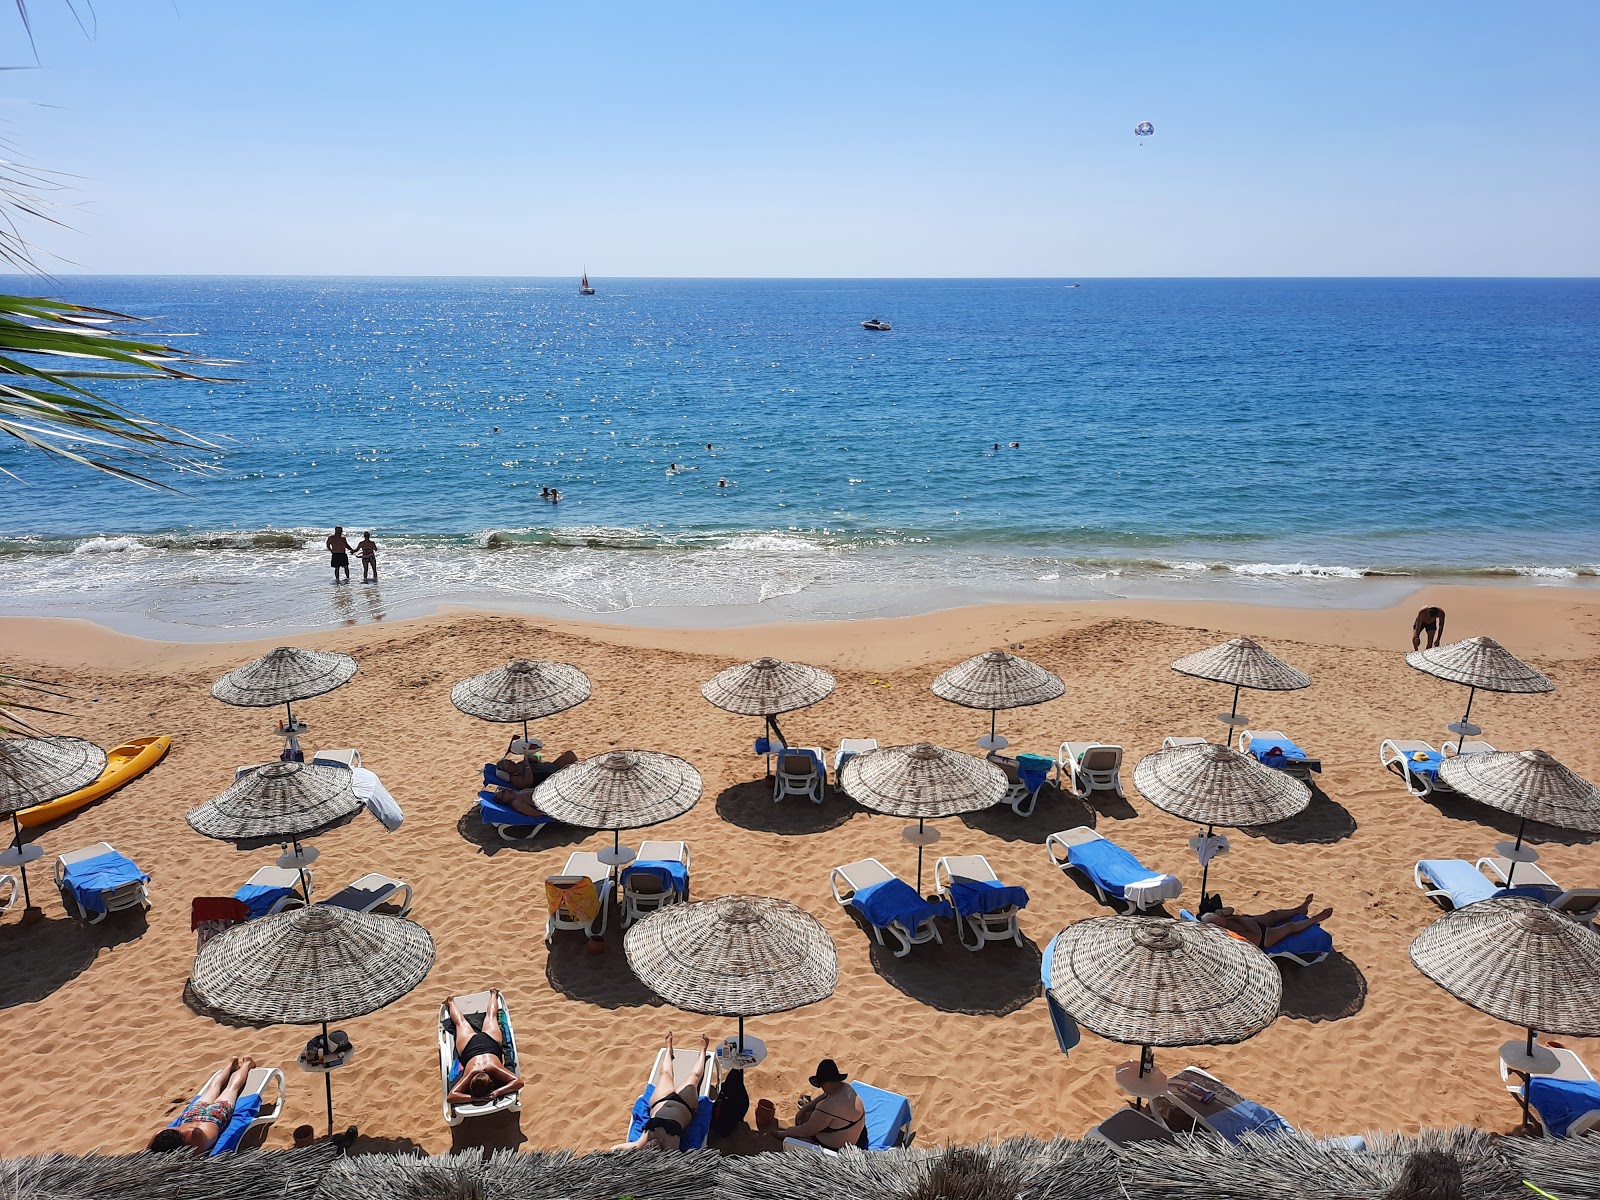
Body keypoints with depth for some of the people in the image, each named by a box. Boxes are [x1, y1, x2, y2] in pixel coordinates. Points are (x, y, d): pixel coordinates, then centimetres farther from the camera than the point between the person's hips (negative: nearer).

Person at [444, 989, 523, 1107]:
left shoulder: (494, 1069, -43)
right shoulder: (470, 1073, -43)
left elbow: (519, 1081, -44)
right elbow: (451, 1096, -44)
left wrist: (498, 1092, -53)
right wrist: (475, 1098, -54)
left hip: (490, 1040, 0)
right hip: (469, 1045, 0)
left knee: (491, 1016, 33)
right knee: (461, 1022, 33)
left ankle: (493, 994, 58)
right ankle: (451, 1003, 59)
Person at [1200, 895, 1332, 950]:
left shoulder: (1217, 918, -22)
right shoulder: (1229, 934, -44)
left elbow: (1230, 910, -8)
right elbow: (1257, 936, -34)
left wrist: (1224, 912, -30)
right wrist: (1239, 918, -31)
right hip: (1263, 938, -8)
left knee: (1275, 913, 23)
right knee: (1290, 926, 7)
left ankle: (1300, 909, 51)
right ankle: (1315, 919, 33)